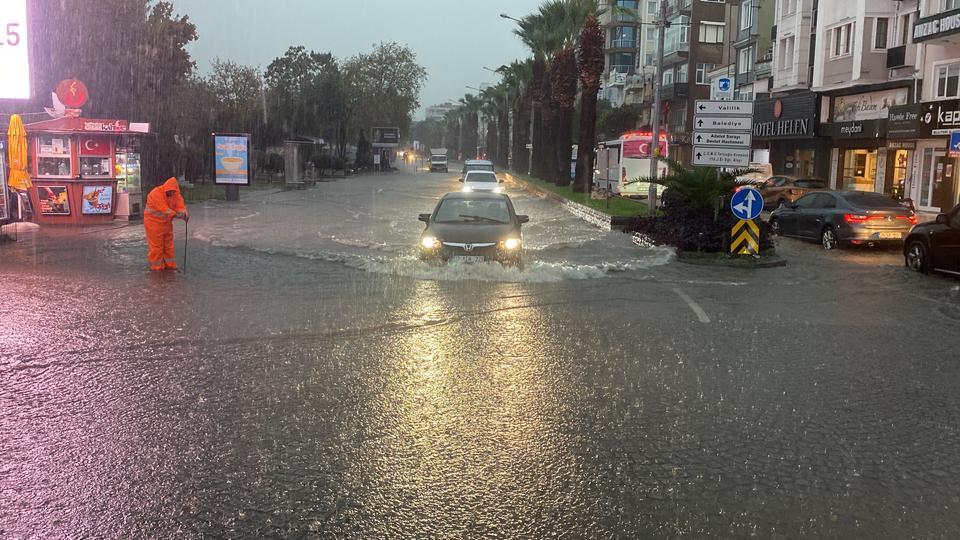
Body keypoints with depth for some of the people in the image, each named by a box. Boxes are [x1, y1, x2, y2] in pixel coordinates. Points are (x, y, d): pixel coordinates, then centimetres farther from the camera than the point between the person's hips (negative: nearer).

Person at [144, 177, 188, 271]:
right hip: (154, 222, -7)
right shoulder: (156, 193, -24)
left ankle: (169, 264, 23)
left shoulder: (175, 194, -2)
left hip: (166, 222, 7)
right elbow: (163, 208, -33)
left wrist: (184, 213, -34)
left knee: (168, 244, 13)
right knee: (156, 245, -1)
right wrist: (175, 215, -44)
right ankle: (156, 267, 8)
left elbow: (180, 204, -13)